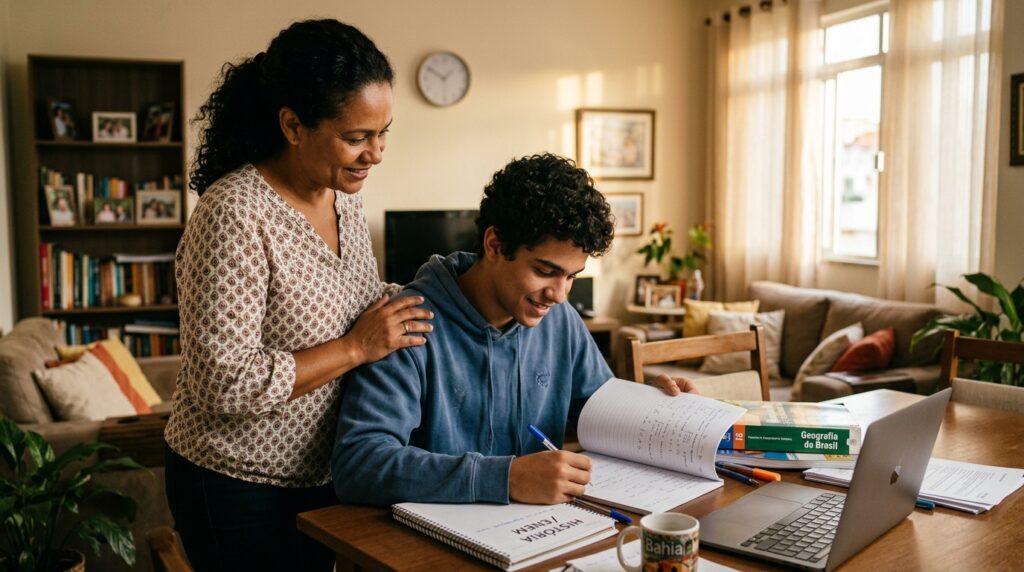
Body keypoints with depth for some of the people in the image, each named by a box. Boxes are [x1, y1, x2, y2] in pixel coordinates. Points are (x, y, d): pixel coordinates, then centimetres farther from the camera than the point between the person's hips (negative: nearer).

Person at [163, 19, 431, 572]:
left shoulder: (345, 196, 1)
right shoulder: (233, 215, -24)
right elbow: (223, 383, -26)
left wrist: (408, 303, -4)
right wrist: (357, 348, -24)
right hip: (241, 488, -7)